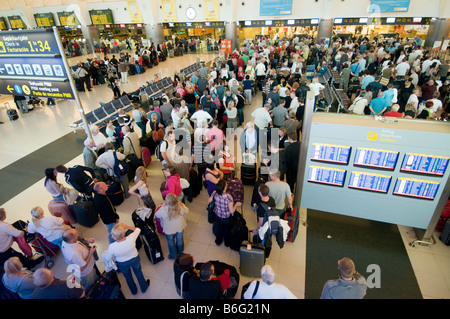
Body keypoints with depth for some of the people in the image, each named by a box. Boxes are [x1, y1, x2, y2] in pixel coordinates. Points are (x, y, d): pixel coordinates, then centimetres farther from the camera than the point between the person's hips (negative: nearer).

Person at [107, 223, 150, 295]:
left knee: (128, 276, 31)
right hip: (134, 259, 0)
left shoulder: (112, 247, -36)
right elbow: (137, 230, -15)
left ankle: (134, 291, 57)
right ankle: (144, 287, 54)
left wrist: (115, 260, 8)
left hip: (122, 264, 0)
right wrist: (127, 226, -14)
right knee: (138, 273, 29)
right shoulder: (131, 238, -37)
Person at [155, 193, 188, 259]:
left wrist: (163, 205, -13)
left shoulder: (164, 209, -35)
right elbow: (186, 211, -6)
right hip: (180, 227, 3)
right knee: (179, 239, 28)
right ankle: (180, 252, 55)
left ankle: (173, 255, 46)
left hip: (169, 229, -3)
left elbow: (157, 215, -14)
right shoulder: (181, 205, -27)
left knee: (171, 241, 25)